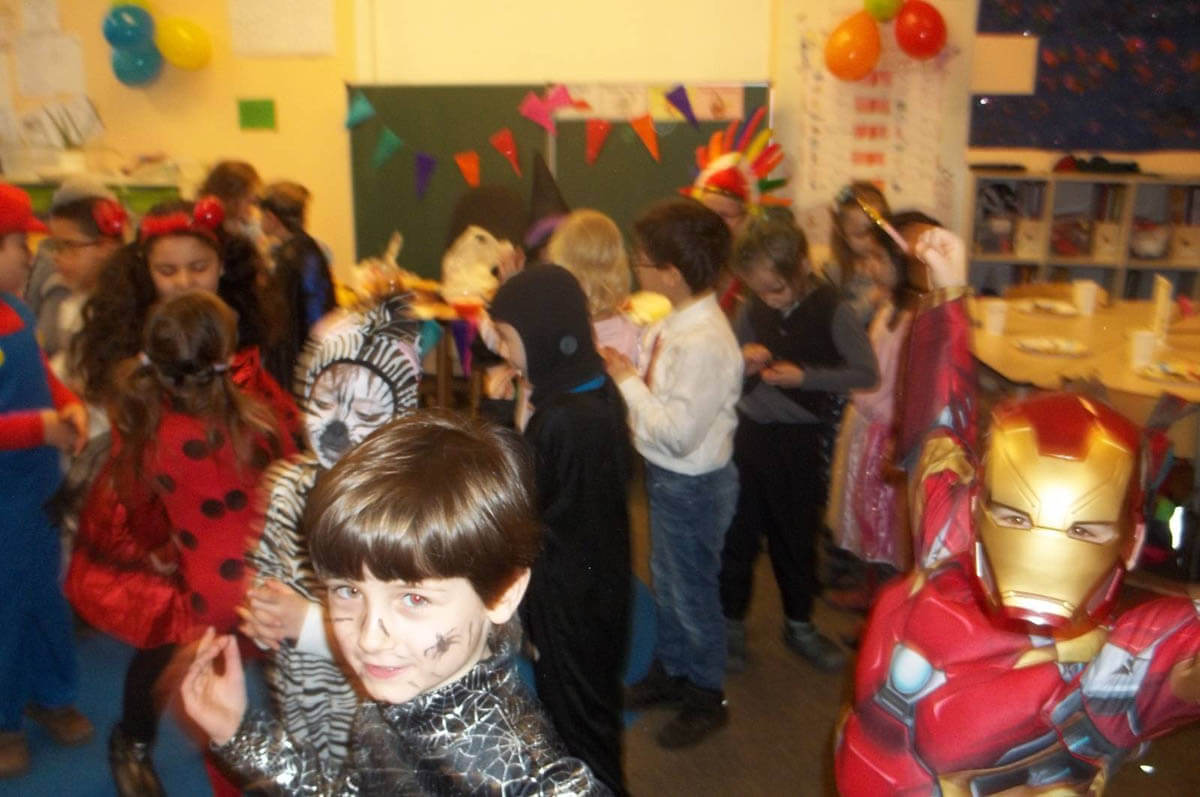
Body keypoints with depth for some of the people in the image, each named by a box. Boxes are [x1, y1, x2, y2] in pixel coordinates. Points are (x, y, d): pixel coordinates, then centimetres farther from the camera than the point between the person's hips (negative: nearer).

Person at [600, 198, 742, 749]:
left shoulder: (703, 343, -30)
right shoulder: (678, 321, -2)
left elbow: (677, 433, -30)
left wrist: (627, 381, -22)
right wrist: (629, 372, -5)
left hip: (693, 486, -9)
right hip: (668, 477, 9)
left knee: (692, 590, 11)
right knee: (666, 581, 26)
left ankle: (705, 698, 34)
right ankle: (669, 670, 48)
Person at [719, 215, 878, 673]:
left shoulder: (831, 310, -11)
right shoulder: (752, 310, 0)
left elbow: (867, 372, -10)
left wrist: (804, 377, -19)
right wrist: (743, 361, -11)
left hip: (801, 440, -2)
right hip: (749, 431, 2)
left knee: (796, 534, 13)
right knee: (738, 532, 8)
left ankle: (799, 624, 34)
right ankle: (731, 623, 26)